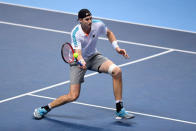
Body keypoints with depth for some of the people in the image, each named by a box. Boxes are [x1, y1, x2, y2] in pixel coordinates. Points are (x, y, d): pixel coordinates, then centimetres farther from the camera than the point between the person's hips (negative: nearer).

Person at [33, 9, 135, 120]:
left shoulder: (98, 25, -17)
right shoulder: (76, 33, -29)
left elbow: (109, 33, 6)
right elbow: (78, 53, -36)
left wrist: (117, 48, -5)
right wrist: (81, 62, -59)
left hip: (94, 56, 4)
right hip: (79, 61, -4)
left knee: (117, 71, -22)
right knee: (73, 96, -13)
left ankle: (120, 110, -12)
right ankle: (45, 108, 11)